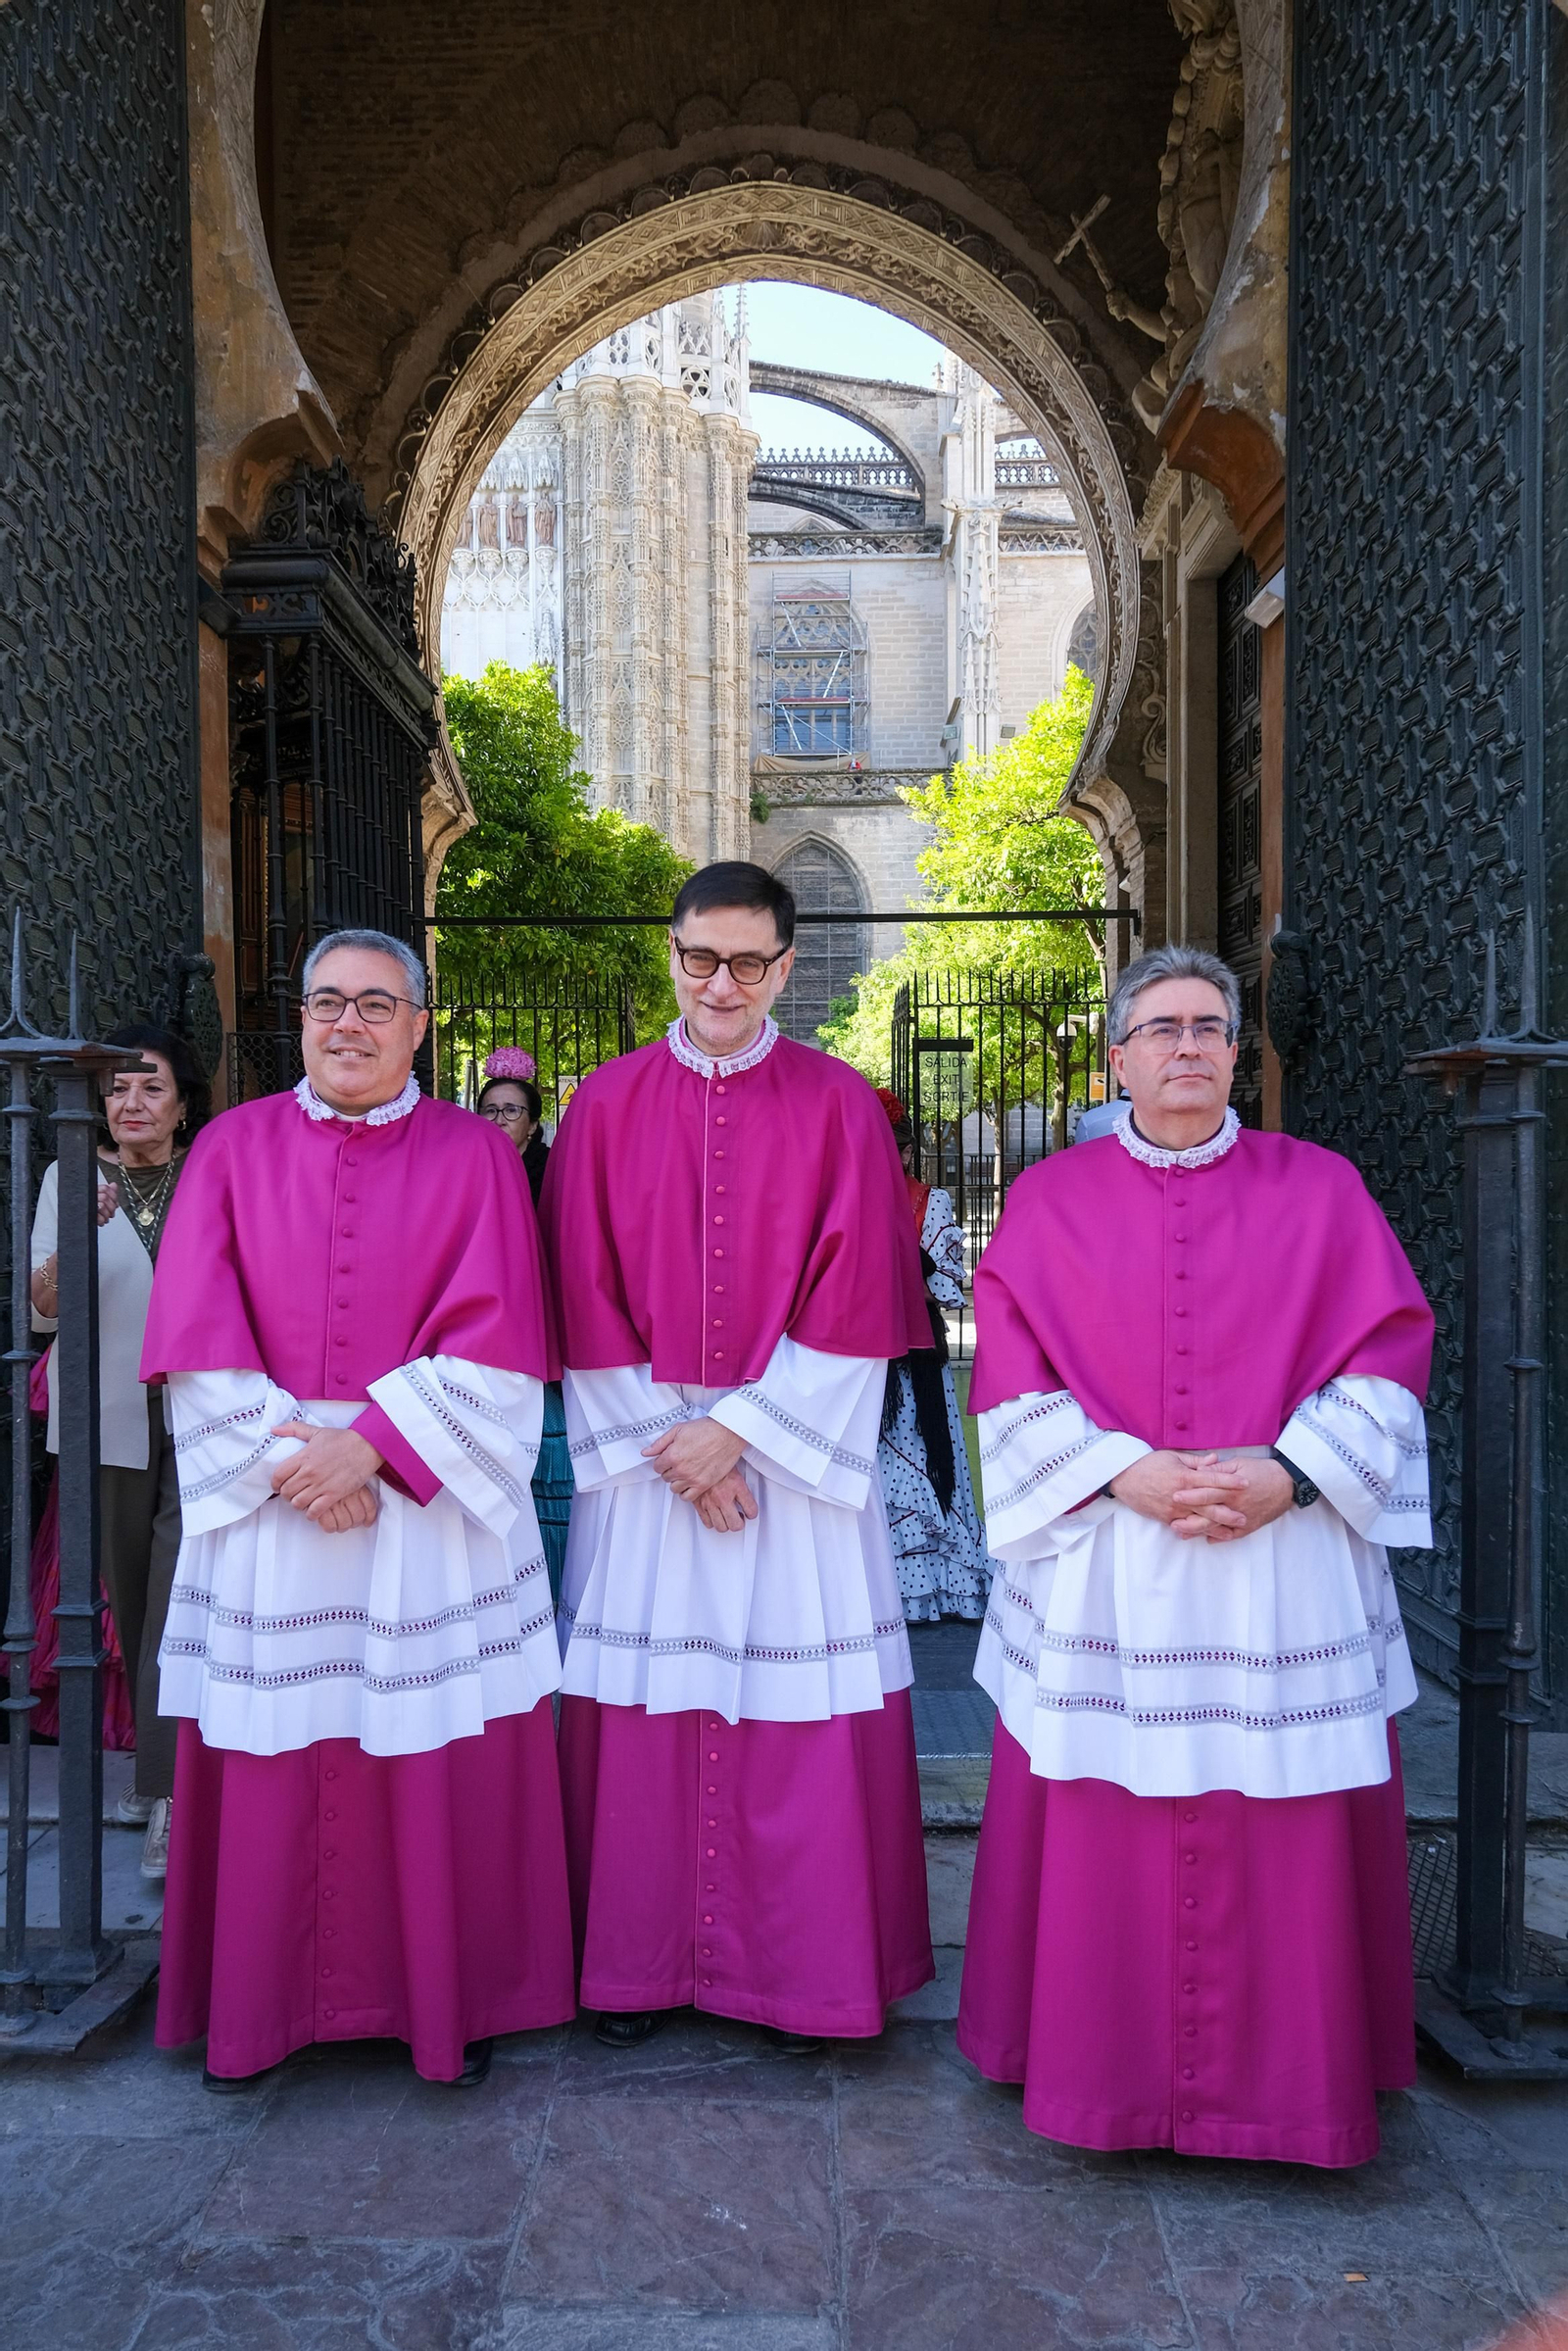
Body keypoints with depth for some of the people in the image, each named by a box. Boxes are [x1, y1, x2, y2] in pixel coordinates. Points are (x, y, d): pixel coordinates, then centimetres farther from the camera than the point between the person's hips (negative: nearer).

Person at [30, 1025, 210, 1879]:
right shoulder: (69, 1180, 2)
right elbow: (42, 1308, -6)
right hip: (109, 1418, 2)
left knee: (180, 1591, -9)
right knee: (128, 1593, 10)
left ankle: (167, 1792, -6)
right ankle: (157, 1760, 27)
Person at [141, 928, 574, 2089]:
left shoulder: (475, 1155, 1)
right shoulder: (233, 1147, 5)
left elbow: (491, 1341, -6)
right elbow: (198, 1337, -1)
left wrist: (373, 1445, -15)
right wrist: (284, 1462, -11)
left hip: (432, 1500, -1)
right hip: (266, 1501, 2)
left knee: (440, 1763, 5)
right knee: (268, 1764, 7)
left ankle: (452, 2000, 23)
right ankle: (256, 2007, 26)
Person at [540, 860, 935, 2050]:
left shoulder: (840, 1105, 0)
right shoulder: (606, 1105, 4)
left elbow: (853, 1301, -5)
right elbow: (588, 1303, 1)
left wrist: (741, 1427, -11)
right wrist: (665, 1442, -7)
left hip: (798, 1454, -1)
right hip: (643, 1454, 1)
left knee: (801, 1715, 3)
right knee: (641, 1711, 6)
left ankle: (802, 1972, 20)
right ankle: (639, 1964, 24)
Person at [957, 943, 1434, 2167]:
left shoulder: (1319, 1187, 6)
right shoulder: (1050, 1199, 5)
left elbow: (1386, 1349, 0)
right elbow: (1012, 1377, -1)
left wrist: (1288, 1472, -13)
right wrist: (1124, 1471, -14)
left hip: (1290, 1553, 1)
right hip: (1103, 1556, 0)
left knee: (1284, 1832, 7)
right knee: (1103, 1829, 6)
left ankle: (1282, 2072, 28)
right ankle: (1101, 2066, 26)